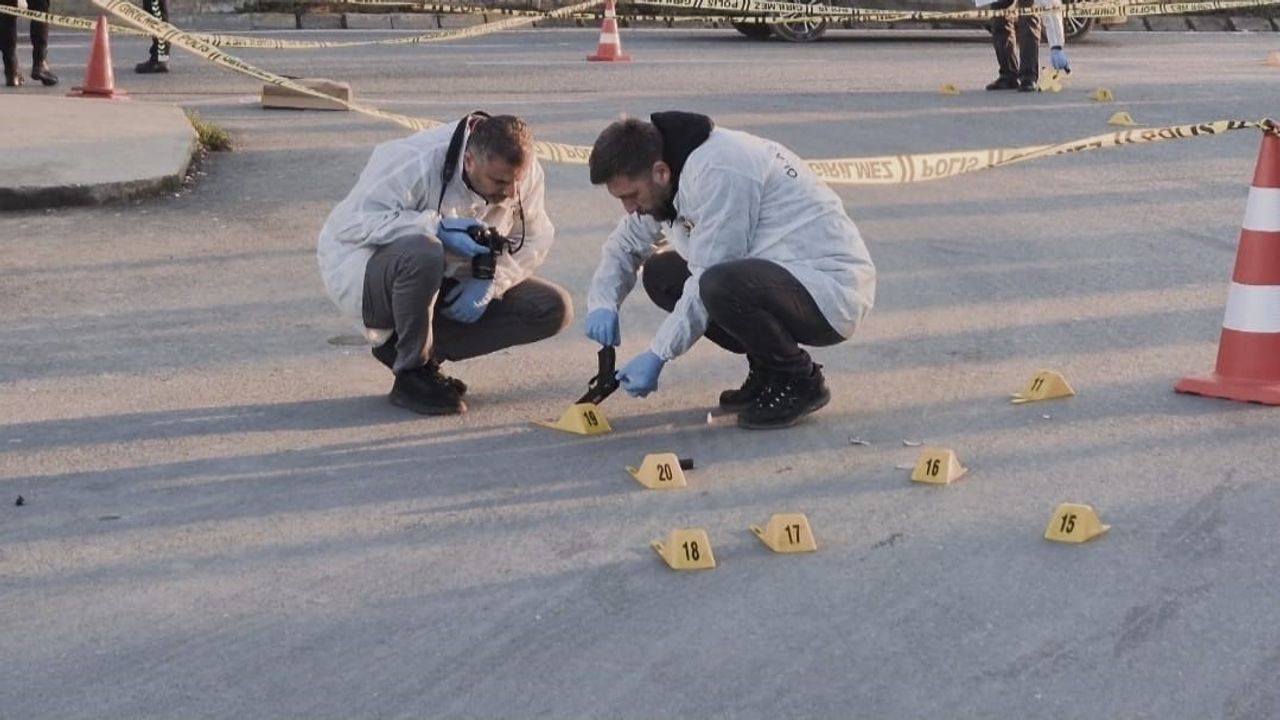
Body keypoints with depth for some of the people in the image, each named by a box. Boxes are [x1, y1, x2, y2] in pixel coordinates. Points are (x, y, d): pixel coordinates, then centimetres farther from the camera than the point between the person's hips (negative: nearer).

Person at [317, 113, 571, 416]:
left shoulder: (525, 172, -11)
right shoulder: (416, 163, -29)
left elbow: (536, 238, -3)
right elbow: (349, 222, -32)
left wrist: (490, 281, -21)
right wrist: (437, 229, -39)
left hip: (454, 284, 6)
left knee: (554, 310, -9)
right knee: (423, 254, -43)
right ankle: (412, 374, -17)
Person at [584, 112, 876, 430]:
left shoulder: (717, 171, -23)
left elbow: (714, 282, -23)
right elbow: (626, 244, 19)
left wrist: (657, 355, -16)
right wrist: (602, 304, -1)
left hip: (834, 287, -10)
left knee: (720, 286, -35)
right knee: (660, 274, 6)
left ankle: (800, 382, -8)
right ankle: (767, 371, 9)